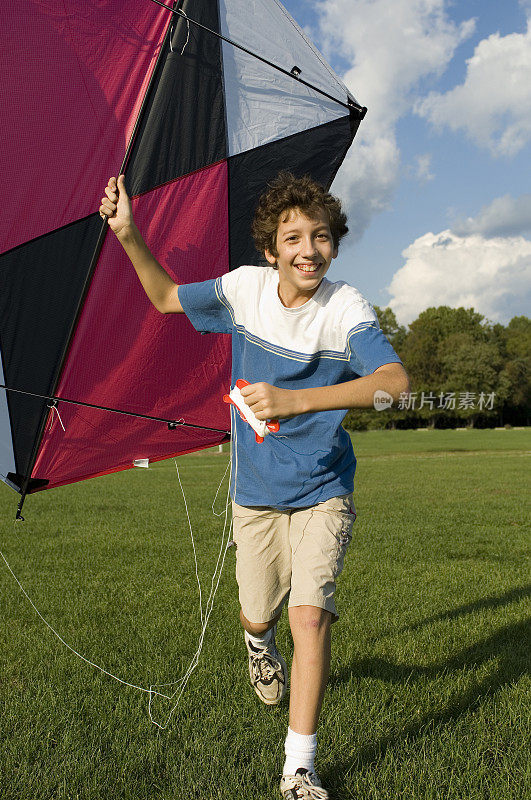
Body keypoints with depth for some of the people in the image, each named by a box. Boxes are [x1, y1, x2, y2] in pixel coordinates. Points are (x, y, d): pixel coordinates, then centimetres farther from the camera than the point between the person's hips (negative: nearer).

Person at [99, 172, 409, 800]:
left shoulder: (345, 308, -18)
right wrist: (128, 235, -5)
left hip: (321, 492, -2)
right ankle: (259, 643, 55)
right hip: (255, 490, 3)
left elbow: (395, 381, -35)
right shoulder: (244, 288, -8)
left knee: (310, 615, -15)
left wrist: (295, 401, -45)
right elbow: (166, 297, 9)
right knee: (258, 616, 13)